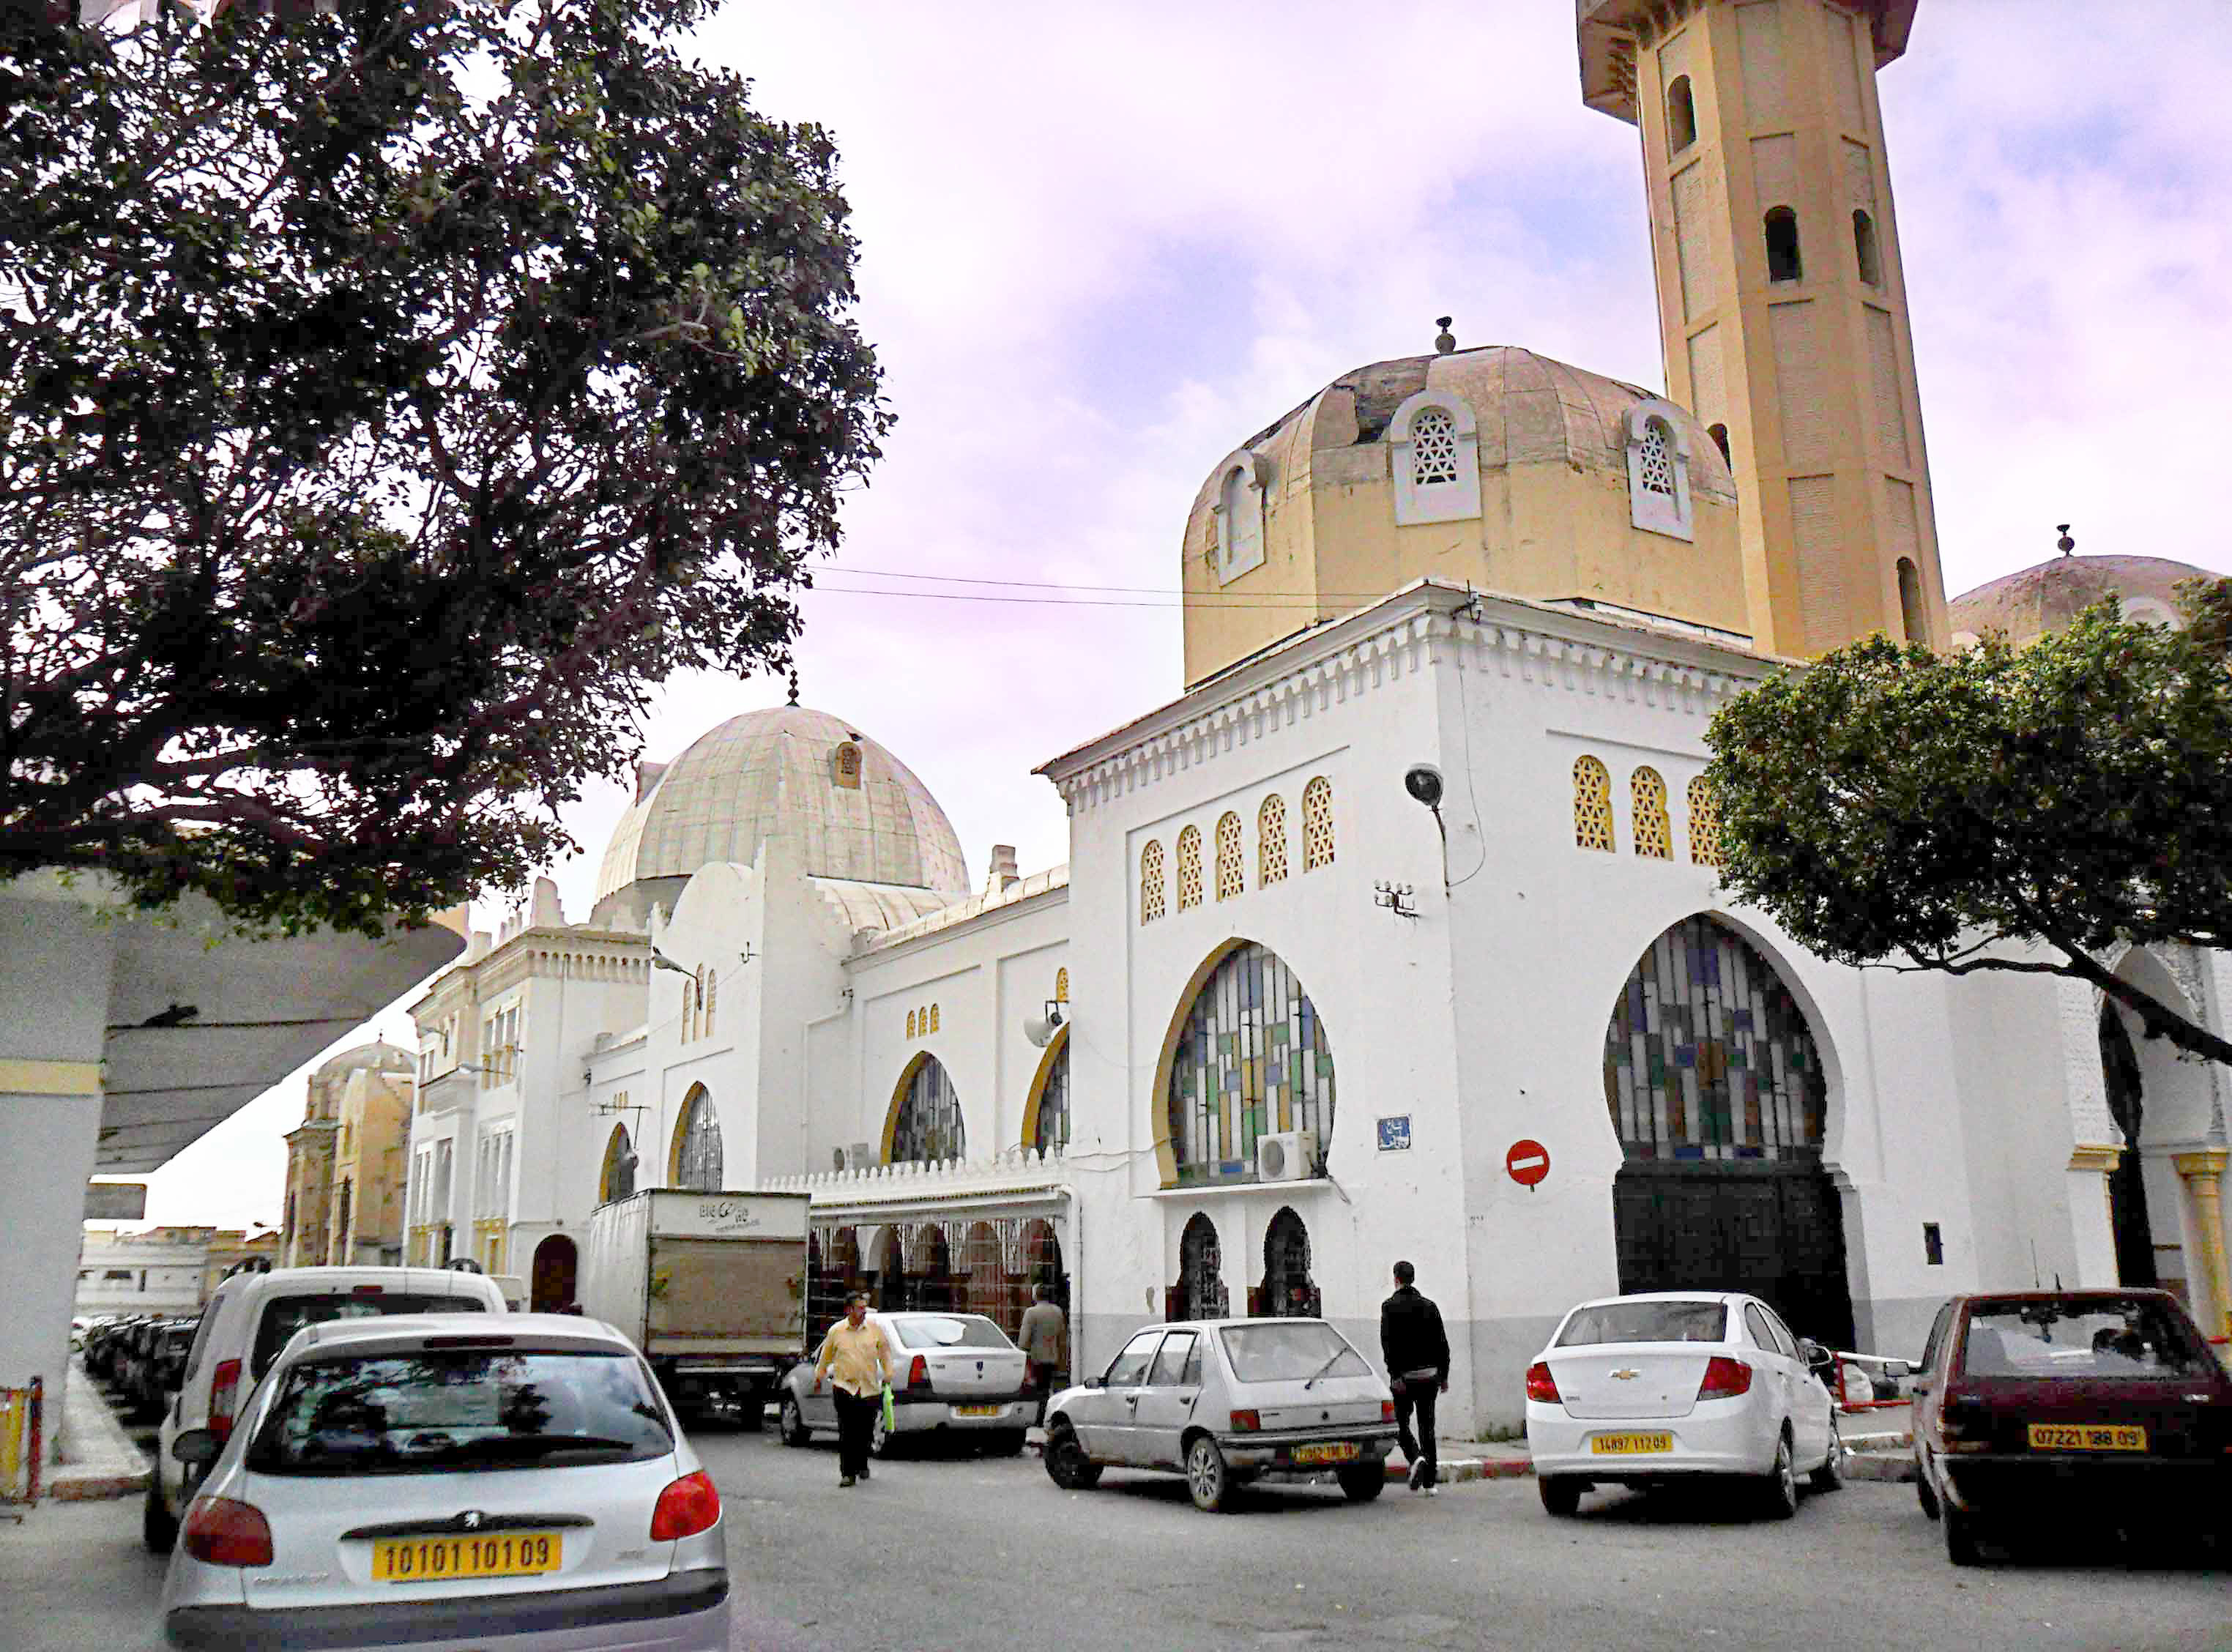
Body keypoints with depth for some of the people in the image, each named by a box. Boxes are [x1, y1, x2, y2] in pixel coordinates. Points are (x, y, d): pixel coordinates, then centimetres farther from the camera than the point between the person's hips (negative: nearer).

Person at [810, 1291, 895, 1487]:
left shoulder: (875, 1330, 5)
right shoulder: (836, 1331, 4)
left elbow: (885, 1352, 14)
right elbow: (825, 1356, 16)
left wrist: (887, 1374, 5)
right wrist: (818, 1378, 22)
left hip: (870, 1389, 1)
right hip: (845, 1388, -1)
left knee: (865, 1432, 7)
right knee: (847, 1433, -9)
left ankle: (862, 1466, 30)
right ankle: (848, 1473, -3)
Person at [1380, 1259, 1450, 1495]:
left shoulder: (1390, 1306, -4)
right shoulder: (1429, 1305, 8)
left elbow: (1388, 1343, -14)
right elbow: (1442, 1343, 7)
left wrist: (1395, 1375, -16)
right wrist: (1444, 1375, 11)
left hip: (1404, 1376, -4)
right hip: (1429, 1374, 4)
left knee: (1401, 1424, 8)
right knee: (1427, 1426, 9)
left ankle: (1416, 1458, -19)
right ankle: (1429, 1482, 7)